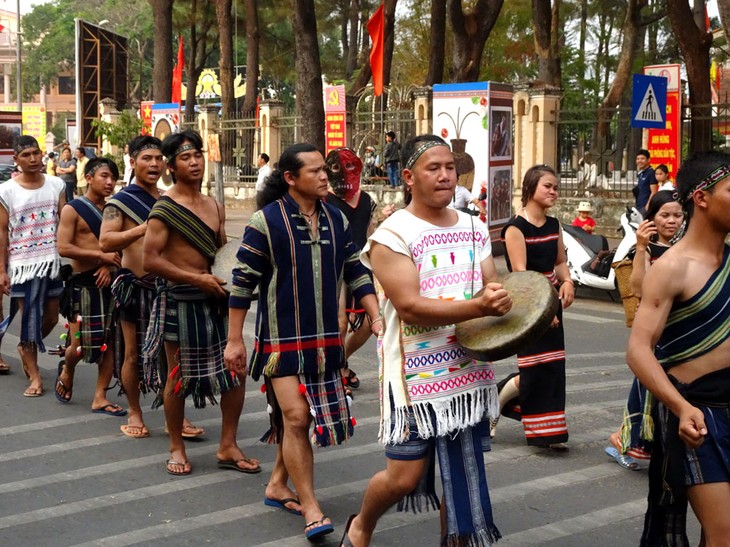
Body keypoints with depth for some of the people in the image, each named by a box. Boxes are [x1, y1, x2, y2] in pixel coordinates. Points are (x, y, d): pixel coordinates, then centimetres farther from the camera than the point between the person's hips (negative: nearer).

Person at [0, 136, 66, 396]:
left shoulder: (56, 185, 2)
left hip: (52, 261, 3)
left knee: (51, 319, 11)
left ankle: (26, 349, 39)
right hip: (22, 264, -3)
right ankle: (35, 377, 10)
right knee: (29, 320, 2)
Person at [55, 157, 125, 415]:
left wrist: (109, 265, -7)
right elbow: (63, 248, -13)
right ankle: (67, 370, 30)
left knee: (111, 341, 2)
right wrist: (101, 255, -18)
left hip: (108, 280, 5)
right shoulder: (72, 209, -4)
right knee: (81, 345, -4)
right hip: (82, 283, -5)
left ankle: (100, 398, 10)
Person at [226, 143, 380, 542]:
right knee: (296, 418, -10)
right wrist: (235, 340, -8)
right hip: (282, 339, -6)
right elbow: (242, 283, -8)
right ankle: (310, 510, -3)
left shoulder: (336, 219, 5)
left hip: (325, 339, 6)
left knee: (302, 417, 14)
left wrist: (376, 318, 1)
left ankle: (278, 485, 32)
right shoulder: (266, 221, -11)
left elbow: (356, 273, 11)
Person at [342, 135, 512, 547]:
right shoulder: (392, 236, -11)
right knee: (404, 476, 0)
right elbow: (410, 307, -21)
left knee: (464, 470, 11)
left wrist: (499, 298, -13)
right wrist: (478, 307, -29)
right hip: (416, 374, -5)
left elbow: (493, 289, 12)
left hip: (469, 369, 6)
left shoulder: (474, 230, 9)